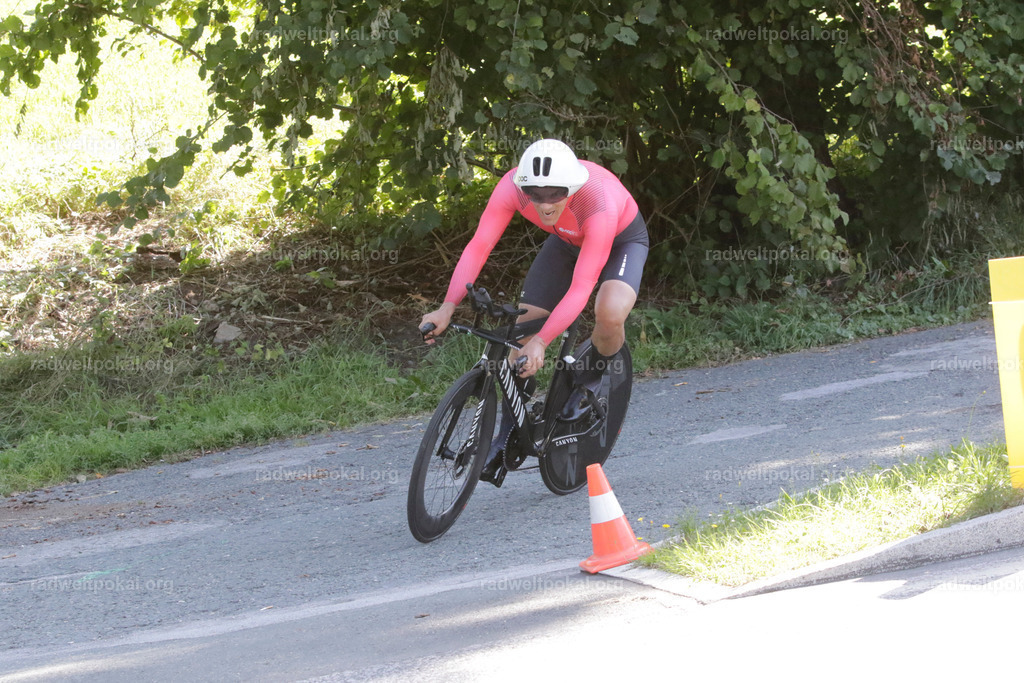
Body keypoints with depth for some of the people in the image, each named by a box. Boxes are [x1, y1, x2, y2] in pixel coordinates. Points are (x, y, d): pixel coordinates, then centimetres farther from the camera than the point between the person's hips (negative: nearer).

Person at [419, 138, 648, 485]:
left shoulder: (599, 204, -43)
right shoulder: (513, 186, -32)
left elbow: (581, 288, -43)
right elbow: (478, 246, -31)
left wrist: (542, 342, -53)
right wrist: (447, 308, -43)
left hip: (621, 239, -4)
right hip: (568, 240, 4)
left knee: (611, 314, -34)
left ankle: (590, 374, 1)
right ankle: (508, 437, 9)